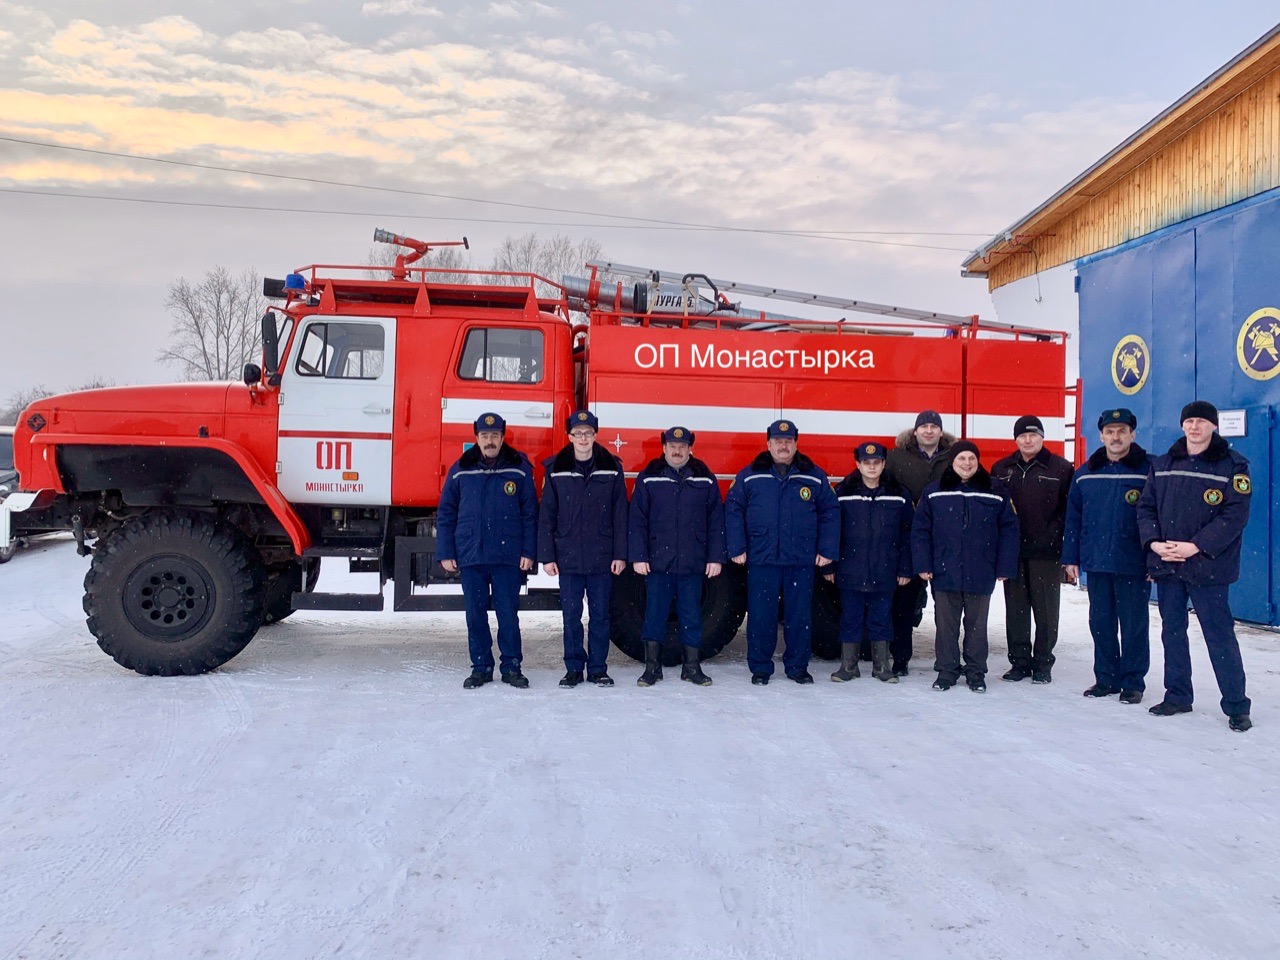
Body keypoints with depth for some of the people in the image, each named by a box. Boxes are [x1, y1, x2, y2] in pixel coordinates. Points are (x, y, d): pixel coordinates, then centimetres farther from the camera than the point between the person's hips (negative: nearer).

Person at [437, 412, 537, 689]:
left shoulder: (520, 469, 2)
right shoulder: (460, 470, 5)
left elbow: (530, 514, 3)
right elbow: (446, 514, 9)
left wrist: (528, 552, -3)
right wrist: (445, 553, 3)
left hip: (508, 557, -2)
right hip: (470, 556, 2)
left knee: (508, 614, 3)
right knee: (475, 615, 7)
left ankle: (512, 667, 15)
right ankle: (481, 667, 19)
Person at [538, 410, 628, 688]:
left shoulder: (611, 469, 3)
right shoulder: (556, 470, 3)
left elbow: (620, 515, 3)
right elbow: (546, 516, 3)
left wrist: (620, 554, -2)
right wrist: (547, 556, -2)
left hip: (602, 559, 0)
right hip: (568, 558, 0)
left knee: (600, 616, 7)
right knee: (571, 616, 6)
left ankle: (598, 669, 17)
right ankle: (573, 668, 17)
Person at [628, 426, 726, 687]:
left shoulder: (705, 479, 6)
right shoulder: (649, 478, 3)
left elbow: (716, 521, 5)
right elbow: (637, 520, 1)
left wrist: (716, 557, 0)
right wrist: (638, 556, -6)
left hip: (693, 564, 1)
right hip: (657, 562, -1)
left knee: (692, 616, 7)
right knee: (654, 615, 4)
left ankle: (692, 667, 18)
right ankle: (652, 668, 14)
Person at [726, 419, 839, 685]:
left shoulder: (815, 477, 6)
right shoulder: (749, 476, 4)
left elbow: (830, 513, 8)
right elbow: (733, 510, 4)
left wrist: (827, 550, 1)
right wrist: (737, 548, -3)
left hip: (802, 561, 1)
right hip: (761, 560, -1)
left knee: (799, 616, 7)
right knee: (760, 616, 3)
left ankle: (797, 666, 20)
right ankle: (760, 668, 16)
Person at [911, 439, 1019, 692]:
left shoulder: (996, 492, 1)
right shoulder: (934, 492, 1)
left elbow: (1009, 530, 1)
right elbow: (920, 530, 2)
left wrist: (1005, 567, -4)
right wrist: (922, 564, -5)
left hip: (981, 576, 0)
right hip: (944, 574, 0)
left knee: (977, 626, 11)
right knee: (946, 625, 8)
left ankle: (976, 673, 23)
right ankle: (946, 671, 19)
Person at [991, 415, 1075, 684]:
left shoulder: (1061, 468, -1)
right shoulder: (1001, 469, 9)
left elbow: (1069, 508, -3)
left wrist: (1053, 534, -12)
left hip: (1046, 552, -3)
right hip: (1012, 551, 3)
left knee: (1046, 609, 4)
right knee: (1015, 609, 8)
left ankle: (1043, 663, 15)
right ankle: (1019, 662, 18)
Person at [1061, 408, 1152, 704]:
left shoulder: (1148, 470, -3)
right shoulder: (1085, 474, 9)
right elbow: (1073, 519, 10)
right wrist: (1070, 558, 6)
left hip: (1133, 565, -4)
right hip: (1096, 563, 4)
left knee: (1133, 626, 4)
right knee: (1100, 623, 11)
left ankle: (1133, 682, 16)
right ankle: (1106, 678, 23)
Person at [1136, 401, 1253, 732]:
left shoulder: (1232, 465, -3)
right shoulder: (1162, 465, 10)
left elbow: (1235, 515, -10)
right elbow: (1145, 506, 10)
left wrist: (1196, 546, -18)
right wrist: (1154, 542, -7)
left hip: (1207, 567, -5)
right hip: (1166, 566, 5)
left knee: (1219, 635, -2)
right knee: (1172, 632, 12)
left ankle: (1236, 705, 8)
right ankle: (1177, 696, 24)